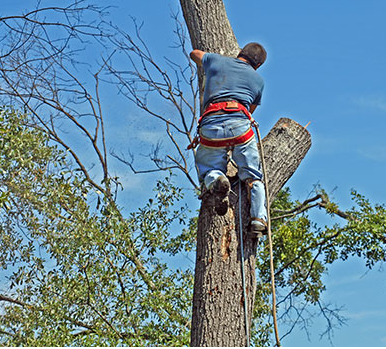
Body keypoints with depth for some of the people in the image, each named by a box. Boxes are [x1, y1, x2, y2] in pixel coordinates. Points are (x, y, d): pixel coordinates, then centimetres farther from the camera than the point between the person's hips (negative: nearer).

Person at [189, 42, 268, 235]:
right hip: (240, 125, -1)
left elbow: (195, 53, 45)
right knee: (253, 176, 10)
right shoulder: (258, 80, 24)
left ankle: (216, 181, -15)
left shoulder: (216, 60, 24)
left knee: (208, 171, 20)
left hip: (210, 125, 1)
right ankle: (258, 218, -12)